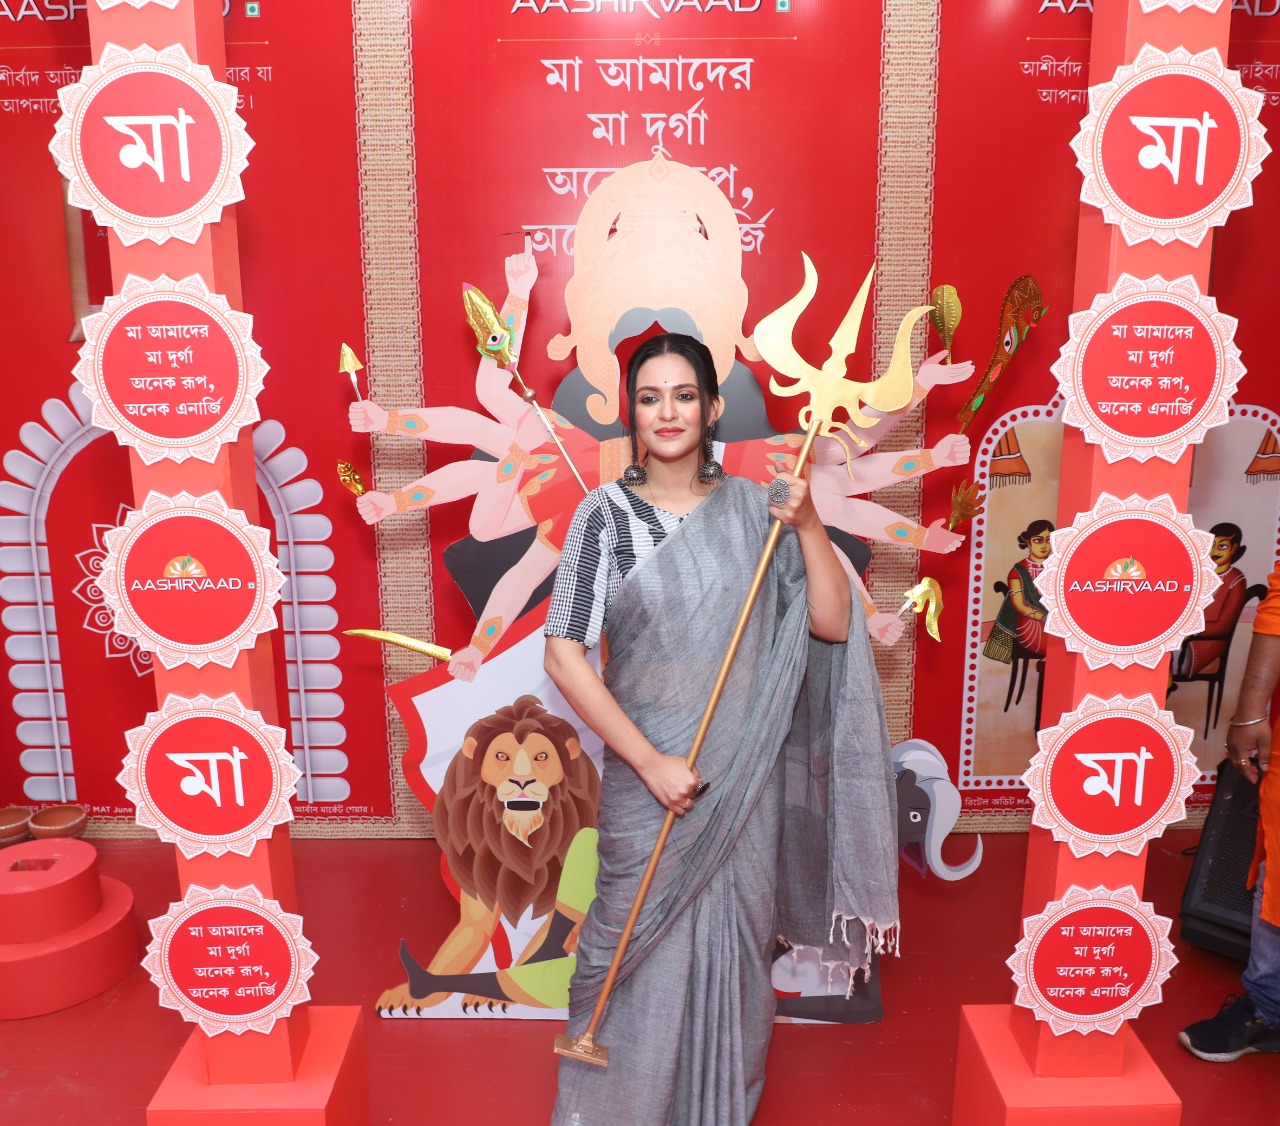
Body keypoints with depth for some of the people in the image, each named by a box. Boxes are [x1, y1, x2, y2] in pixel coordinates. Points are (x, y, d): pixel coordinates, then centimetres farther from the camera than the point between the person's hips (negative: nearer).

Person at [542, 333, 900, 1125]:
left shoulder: (754, 508, 2)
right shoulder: (606, 513, -6)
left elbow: (832, 624, 0)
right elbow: (565, 654, -11)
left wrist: (809, 527, -13)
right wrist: (651, 762, -14)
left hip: (746, 780, 3)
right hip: (646, 779, -2)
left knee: (735, 950, 14)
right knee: (642, 952, 7)